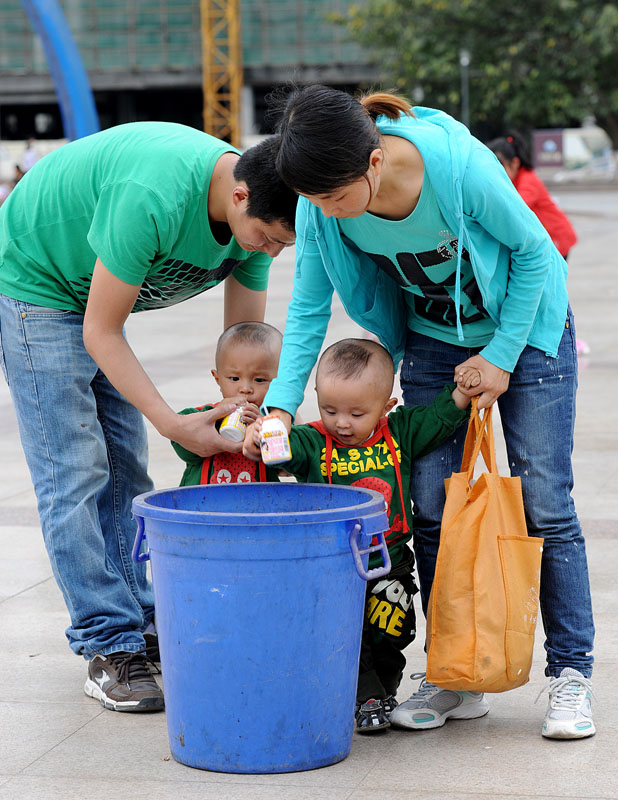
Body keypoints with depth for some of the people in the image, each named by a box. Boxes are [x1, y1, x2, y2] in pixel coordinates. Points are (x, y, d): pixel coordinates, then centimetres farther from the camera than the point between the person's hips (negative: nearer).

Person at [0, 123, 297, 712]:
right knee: (73, 473, -9)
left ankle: (136, 621, 13)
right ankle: (108, 648, -6)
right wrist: (174, 426, -31)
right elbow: (102, 333, -29)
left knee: (124, 466, 6)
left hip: (96, 289, 8)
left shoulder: (257, 214, -14)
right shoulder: (153, 198, -38)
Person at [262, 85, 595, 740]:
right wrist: (281, 403, -21)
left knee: (544, 506, -6)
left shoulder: (458, 164, -34)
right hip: (432, 339, 4)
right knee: (431, 510, -2)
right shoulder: (320, 203, -22)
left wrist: (501, 355, -15)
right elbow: (308, 308, -10)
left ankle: (570, 676, 5)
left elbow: (533, 250, -18)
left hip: (525, 327, -4)